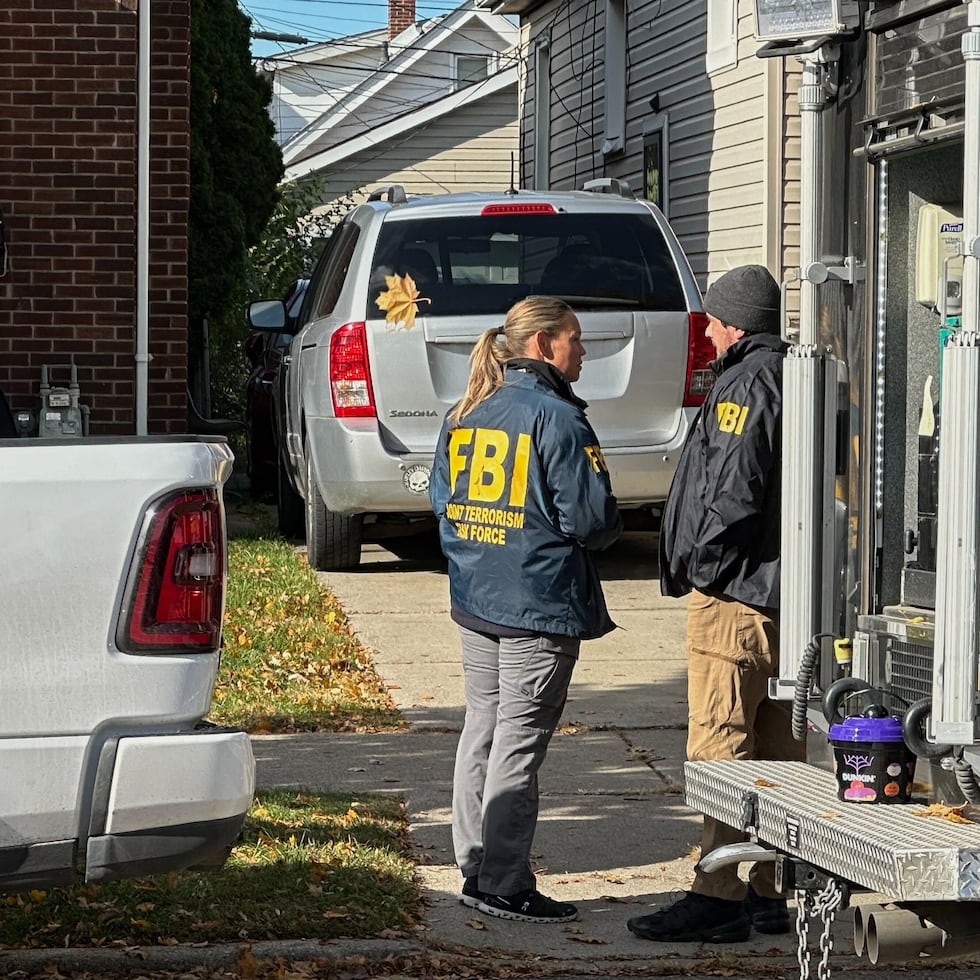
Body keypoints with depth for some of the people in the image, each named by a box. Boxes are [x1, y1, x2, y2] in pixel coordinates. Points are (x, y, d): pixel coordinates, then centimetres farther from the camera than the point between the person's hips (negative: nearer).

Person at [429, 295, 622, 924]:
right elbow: (591, 519, -17)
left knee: (481, 732, 14)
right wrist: (609, 526, 5)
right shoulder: (557, 419, -15)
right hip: (541, 607, -8)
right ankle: (504, 885, 0)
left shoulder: (465, 416, 9)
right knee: (519, 745, -3)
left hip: (474, 602, 8)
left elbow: (443, 497, 16)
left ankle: (475, 867, 20)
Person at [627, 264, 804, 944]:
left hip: (736, 590, -10)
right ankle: (776, 893, 17)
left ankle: (719, 899, -10)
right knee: (778, 751, 12)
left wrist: (700, 561, -7)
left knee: (722, 747, -9)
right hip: (785, 594, 10)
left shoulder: (748, 383, -13)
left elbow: (734, 492, -21)